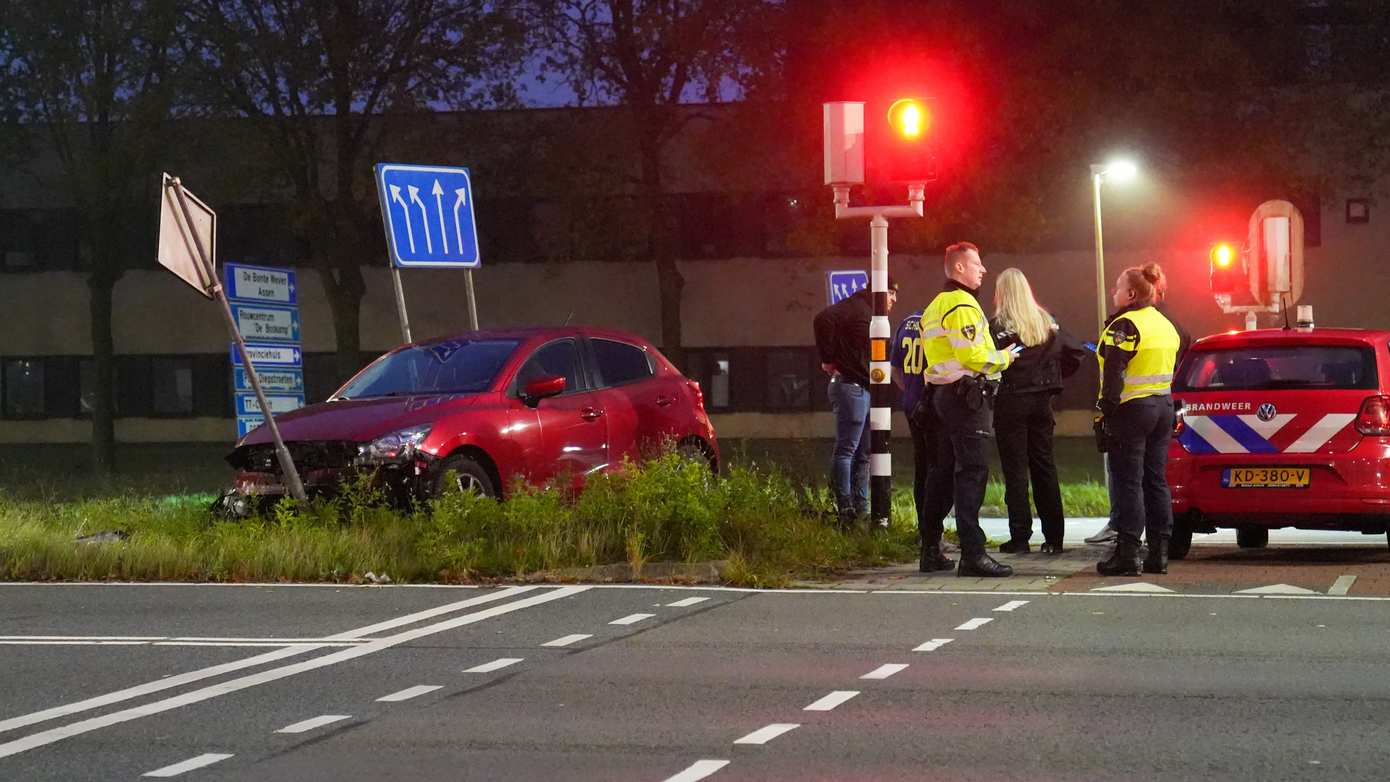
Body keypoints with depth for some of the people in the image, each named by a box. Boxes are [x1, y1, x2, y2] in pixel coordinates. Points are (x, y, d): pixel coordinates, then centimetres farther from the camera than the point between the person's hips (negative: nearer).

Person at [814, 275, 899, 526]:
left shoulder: (871, 314, 21)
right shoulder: (855, 307, -9)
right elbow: (823, 320, -23)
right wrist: (828, 360, -17)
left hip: (866, 389, 10)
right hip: (850, 385, -10)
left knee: (863, 454, 11)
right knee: (846, 449, -9)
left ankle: (861, 509, 15)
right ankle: (845, 510, -10)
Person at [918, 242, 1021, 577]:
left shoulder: (936, 306, 19)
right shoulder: (962, 305, -14)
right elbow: (973, 356, -20)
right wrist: (1005, 358, -4)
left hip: (943, 393, 11)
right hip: (966, 394, -11)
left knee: (944, 470, 15)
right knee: (972, 471, -13)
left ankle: (930, 549, 21)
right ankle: (972, 553, -17)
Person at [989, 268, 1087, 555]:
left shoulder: (998, 325, -11)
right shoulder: (1047, 321, 7)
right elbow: (1075, 351, 10)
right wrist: (1055, 377, 14)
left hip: (1011, 402, -5)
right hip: (1042, 400, 5)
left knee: (1015, 470, 0)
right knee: (1045, 466, 11)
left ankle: (1020, 537, -1)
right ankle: (1053, 537, 12)